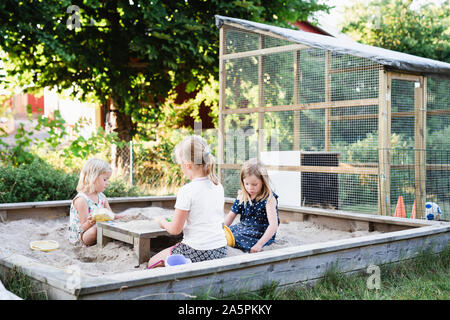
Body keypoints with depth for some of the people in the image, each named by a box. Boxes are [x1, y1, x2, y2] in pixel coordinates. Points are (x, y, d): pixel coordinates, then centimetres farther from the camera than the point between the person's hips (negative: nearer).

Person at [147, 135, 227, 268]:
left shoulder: (186, 191, -17)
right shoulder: (219, 187, 4)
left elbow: (175, 230, -11)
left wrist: (163, 223, 10)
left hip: (197, 252, -7)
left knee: (152, 263, 14)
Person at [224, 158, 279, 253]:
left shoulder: (269, 199, -15)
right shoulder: (242, 196, 5)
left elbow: (273, 225, -23)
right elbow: (231, 215, 11)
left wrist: (259, 244, -32)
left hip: (261, 233, -7)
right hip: (243, 227, 7)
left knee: (236, 237, -30)